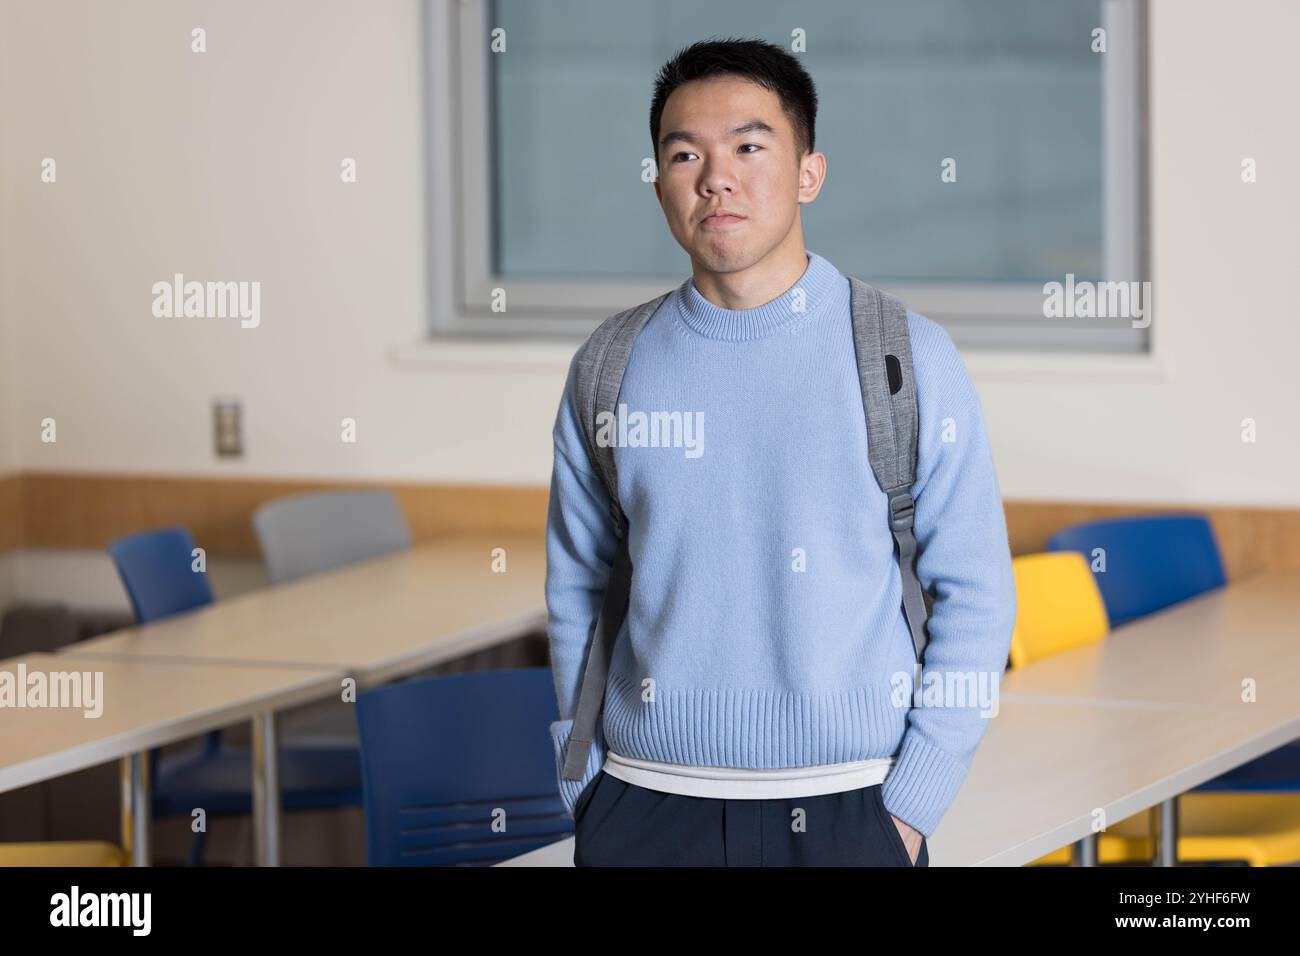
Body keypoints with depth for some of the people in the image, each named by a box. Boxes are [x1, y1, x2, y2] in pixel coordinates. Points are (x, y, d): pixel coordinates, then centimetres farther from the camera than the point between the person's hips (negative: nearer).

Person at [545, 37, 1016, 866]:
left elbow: (974, 595, -3)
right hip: (648, 812, 2)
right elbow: (576, 589, 9)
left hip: (847, 813, -2)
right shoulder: (612, 369, 3)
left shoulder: (909, 359, -3)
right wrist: (584, 792, 3)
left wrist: (912, 809, -7)